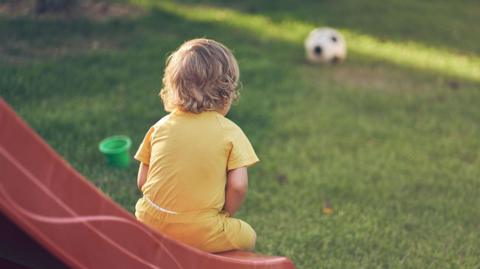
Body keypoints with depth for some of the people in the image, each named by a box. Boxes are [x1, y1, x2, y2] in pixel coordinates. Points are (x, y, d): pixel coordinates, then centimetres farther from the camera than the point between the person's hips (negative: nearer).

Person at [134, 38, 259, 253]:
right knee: (248, 237, 24)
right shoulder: (230, 132, -6)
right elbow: (238, 186, -12)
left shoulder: (160, 127, 4)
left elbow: (142, 182, 6)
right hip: (200, 233, -3)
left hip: (150, 226, 3)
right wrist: (225, 214, 6)